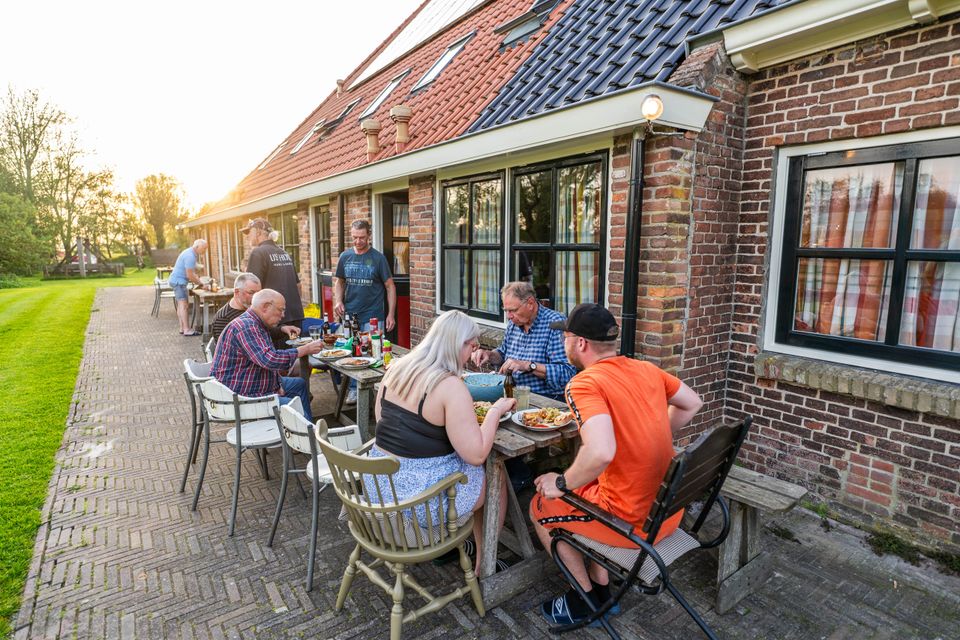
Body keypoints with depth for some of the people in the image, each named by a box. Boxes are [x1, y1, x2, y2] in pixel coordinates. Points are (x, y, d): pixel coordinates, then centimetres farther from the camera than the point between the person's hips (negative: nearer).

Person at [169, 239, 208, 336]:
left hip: (178, 281, 11)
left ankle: (182, 328, 19)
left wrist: (198, 278, 4)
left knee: (181, 305, 13)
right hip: (178, 281, -11)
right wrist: (200, 284, -11)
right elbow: (190, 275, -22)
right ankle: (187, 330, -11)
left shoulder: (191, 253, 11)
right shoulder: (190, 256, -22)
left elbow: (193, 271, 17)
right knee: (184, 305, -11)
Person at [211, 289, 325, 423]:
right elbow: (269, 359, -35)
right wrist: (306, 349, -27)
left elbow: (267, 362, 19)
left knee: (299, 384, 17)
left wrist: (277, 384, 3)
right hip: (238, 397, -11)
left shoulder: (258, 325, 11)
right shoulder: (246, 326, -23)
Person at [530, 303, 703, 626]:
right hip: (668, 508, 7)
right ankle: (602, 591, 33)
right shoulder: (646, 369, 1)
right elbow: (692, 404, 15)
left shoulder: (584, 384, -22)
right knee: (587, 488, 29)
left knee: (541, 506, 15)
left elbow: (600, 453, -36)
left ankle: (586, 600, 28)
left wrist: (562, 484, -18)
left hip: (633, 520, -7)